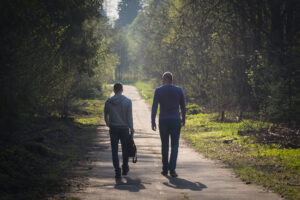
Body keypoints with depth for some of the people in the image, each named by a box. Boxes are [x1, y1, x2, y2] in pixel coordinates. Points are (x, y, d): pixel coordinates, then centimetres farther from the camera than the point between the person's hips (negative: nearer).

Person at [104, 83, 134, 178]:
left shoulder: (108, 101, -1)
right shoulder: (127, 101, -7)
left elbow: (106, 115, 11)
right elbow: (129, 117, -9)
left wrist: (107, 123, 32)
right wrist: (132, 129, -5)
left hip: (113, 128, 0)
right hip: (124, 128, 0)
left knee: (114, 150, 2)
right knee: (125, 149, 16)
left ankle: (117, 171, -7)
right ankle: (125, 169, 26)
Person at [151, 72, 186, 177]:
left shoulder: (158, 90, -3)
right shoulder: (179, 90, 0)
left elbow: (154, 107, -7)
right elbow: (183, 106, 5)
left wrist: (153, 121, -3)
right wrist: (183, 119, 18)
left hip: (163, 121, 0)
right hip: (175, 120, 0)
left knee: (164, 145, 13)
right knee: (174, 145, 2)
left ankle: (165, 169, 17)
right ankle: (172, 169, -11)